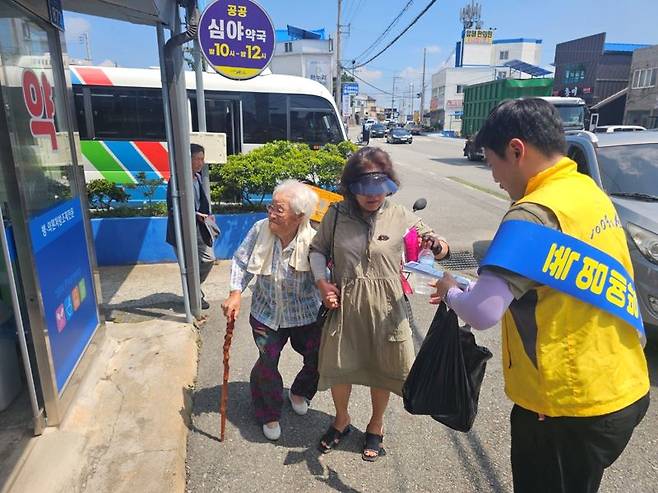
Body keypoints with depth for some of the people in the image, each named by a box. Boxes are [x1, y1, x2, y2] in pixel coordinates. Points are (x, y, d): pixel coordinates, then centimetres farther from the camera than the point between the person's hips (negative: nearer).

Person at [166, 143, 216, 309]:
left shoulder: (198, 178, 7)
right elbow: (172, 209, -17)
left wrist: (206, 216, 1)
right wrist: (197, 216, -22)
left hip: (199, 229, 7)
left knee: (209, 259, 10)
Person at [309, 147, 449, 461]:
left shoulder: (401, 217, -8)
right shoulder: (336, 215, -6)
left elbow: (441, 249, 0)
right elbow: (317, 250, 8)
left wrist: (436, 245, -24)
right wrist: (322, 283, -7)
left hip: (386, 307, 0)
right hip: (344, 305, 1)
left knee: (381, 368, 16)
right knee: (338, 366, 15)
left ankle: (376, 426, 45)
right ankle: (341, 420, 46)